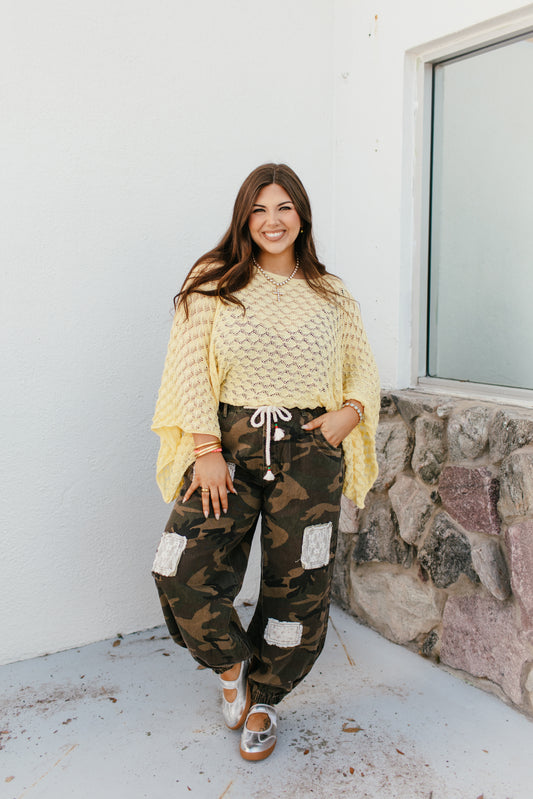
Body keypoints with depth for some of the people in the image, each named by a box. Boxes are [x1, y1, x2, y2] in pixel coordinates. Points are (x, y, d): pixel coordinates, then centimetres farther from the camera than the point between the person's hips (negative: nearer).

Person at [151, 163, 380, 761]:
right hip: (229, 442, -1)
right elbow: (190, 370, -3)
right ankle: (231, 664, 20)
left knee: (296, 586, 6)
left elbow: (364, 372, 16)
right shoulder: (213, 284, 3)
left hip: (309, 450, 2)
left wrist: (351, 412, -6)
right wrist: (207, 449, -12)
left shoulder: (331, 296, 10)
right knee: (182, 572, -14)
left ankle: (262, 699, 33)